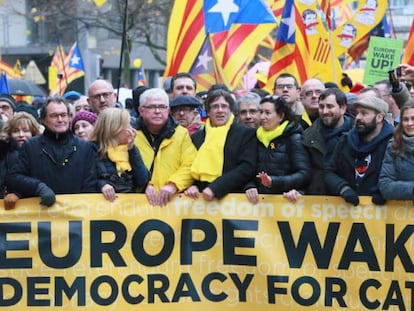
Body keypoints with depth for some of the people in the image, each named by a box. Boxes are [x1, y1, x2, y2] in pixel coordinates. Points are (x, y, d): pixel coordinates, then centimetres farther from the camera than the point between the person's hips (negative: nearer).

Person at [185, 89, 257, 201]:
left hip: (232, 197, -2)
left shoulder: (246, 134, 8)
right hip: (200, 197, 3)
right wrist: (191, 186, -4)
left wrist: (215, 188, -10)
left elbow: (247, 168, -2)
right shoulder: (196, 137, 18)